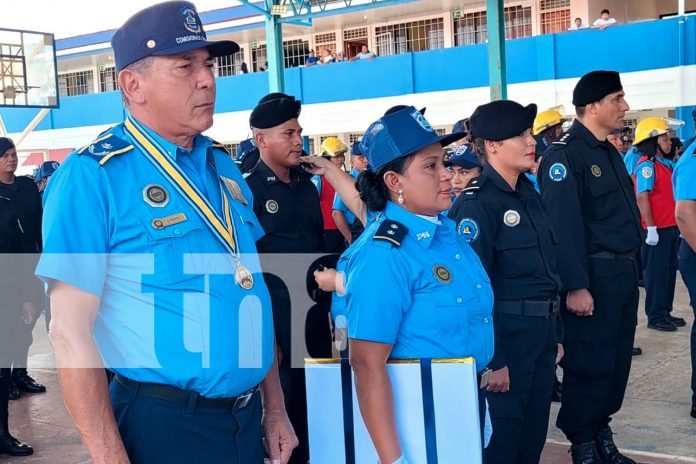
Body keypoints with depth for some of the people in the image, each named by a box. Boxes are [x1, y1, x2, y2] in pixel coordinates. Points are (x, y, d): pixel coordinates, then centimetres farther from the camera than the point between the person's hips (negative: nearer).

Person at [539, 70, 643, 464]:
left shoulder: (610, 152, 15)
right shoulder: (566, 154, -14)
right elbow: (564, 225, -20)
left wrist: (631, 269, 16)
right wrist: (576, 286, -23)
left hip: (624, 272, 9)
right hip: (593, 275, -9)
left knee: (618, 360, 14)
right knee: (590, 364, 0)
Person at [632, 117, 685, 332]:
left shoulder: (667, 165, 13)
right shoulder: (647, 165, -13)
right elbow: (642, 198, -19)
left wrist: (678, 225, 16)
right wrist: (651, 229, -22)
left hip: (671, 228, 9)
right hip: (656, 230, -9)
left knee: (669, 271, 14)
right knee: (656, 273, -1)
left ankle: (665, 312, 24)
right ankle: (655, 316, 8)